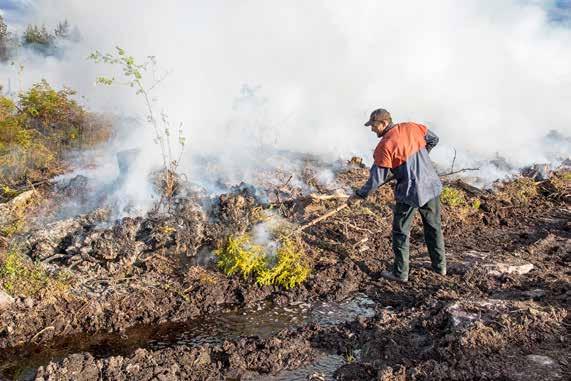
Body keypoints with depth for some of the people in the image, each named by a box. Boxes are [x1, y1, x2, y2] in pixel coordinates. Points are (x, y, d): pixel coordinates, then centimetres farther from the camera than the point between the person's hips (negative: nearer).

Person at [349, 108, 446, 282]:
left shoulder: (385, 146, -17)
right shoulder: (412, 127, 0)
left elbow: (376, 178, -15)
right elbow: (433, 139, 15)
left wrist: (358, 195, -5)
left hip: (410, 192, -6)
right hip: (432, 186, 7)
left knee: (400, 233, 10)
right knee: (434, 227, 21)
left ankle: (400, 273, 18)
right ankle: (440, 266, 34)